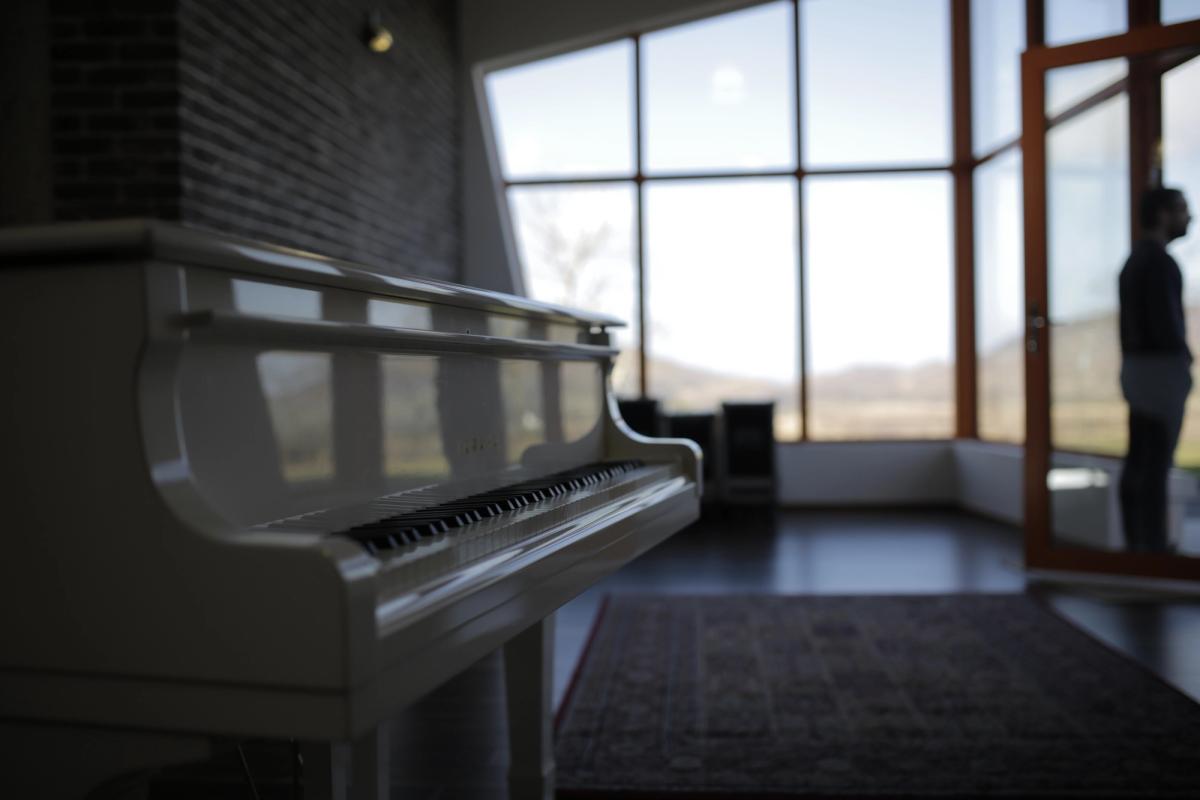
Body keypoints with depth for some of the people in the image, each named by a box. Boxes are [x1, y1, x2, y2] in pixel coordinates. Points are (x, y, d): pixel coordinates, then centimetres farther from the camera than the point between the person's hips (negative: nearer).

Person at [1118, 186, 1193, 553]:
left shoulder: (1134, 261, 17)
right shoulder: (1159, 260, -15)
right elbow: (1165, 322, -22)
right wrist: (1186, 358, -4)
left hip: (1137, 368, 9)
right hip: (1161, 370, -9)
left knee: (1138, 464, 9)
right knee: (1156, 467, -6)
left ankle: (1137, 546, 13)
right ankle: (1154, 550, -3)